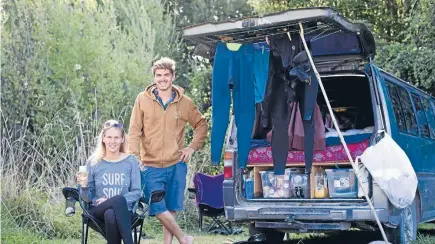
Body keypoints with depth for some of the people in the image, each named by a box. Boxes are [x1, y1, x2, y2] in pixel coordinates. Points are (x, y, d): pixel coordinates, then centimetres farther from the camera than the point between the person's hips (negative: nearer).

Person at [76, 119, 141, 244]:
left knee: (111, 215, -38)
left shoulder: (131, 161, 4)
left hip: (123, 212, 0)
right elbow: (88, 198, 6)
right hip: (98, 212, 0)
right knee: (119, 199, -35)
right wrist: (84, 186, -18)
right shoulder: (94, 162, 4)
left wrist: (110, 201, -13)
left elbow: (136, 192, 0)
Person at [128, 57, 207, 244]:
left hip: (176, 165, 1)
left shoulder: (185, 102, 2)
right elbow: (135, 130, -2)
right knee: (157, 208, -6)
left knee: (171, 208, 7)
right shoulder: (143, 99, -1)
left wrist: (192, 147, 3)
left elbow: (201, 125, 14)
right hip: (151, 165, -1)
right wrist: (133, 157, -11)